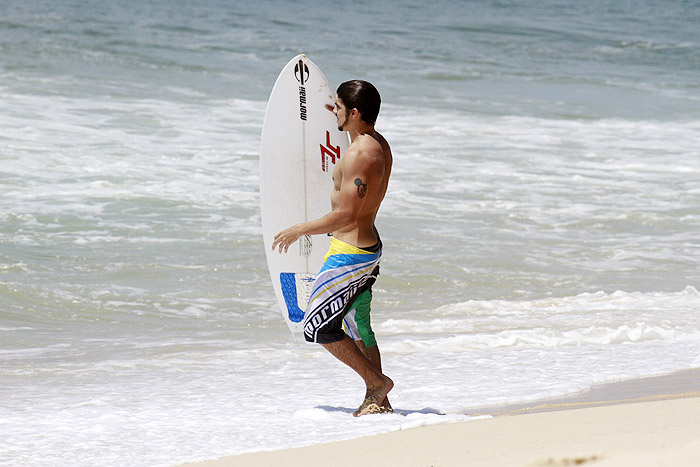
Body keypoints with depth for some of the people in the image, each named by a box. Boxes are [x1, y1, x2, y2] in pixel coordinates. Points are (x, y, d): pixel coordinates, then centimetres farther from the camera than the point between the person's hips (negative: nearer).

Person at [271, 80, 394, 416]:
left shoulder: (359, 155, -23)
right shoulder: (380, 145, 7)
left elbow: (347, 216, -27)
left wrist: (299, 230, -17)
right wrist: (342, 122, 30)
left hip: (350, 252, -10)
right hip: (369, 247, 10)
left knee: (318, 327, -2)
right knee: (357, 327, 18)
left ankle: (376, 383, 3)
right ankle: (377, 402, 23)